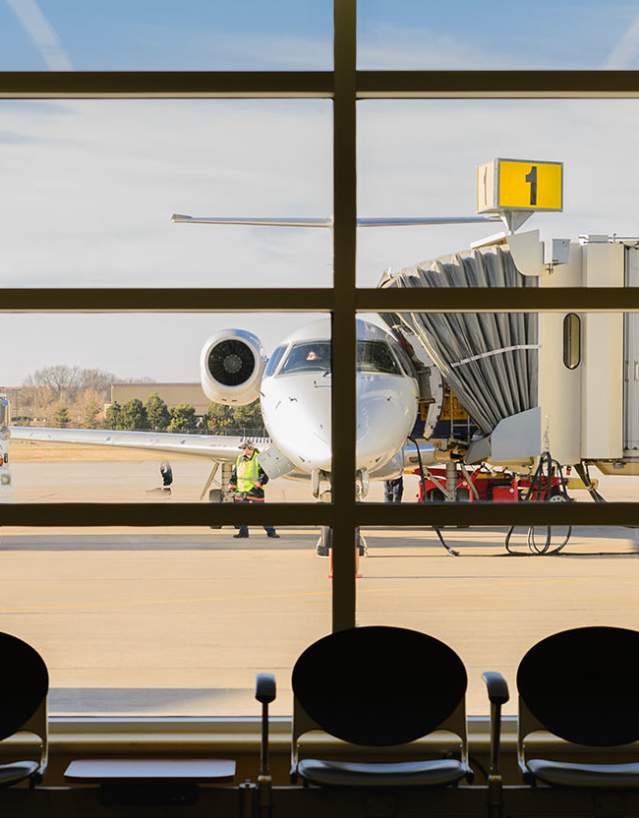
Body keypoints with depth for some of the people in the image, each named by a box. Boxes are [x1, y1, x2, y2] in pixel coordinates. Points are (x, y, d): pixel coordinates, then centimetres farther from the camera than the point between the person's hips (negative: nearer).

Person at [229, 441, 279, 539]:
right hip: (241, 490, 6)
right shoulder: (240, 458, 11)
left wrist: (259, 482, -21)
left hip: (254, 490, -6)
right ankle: (243, 532, 17)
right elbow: (234, 472, 20)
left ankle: (271, 531, 0)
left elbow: (265, 473, -9)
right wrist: (232, 483, 10)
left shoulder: (258, 459, -7)